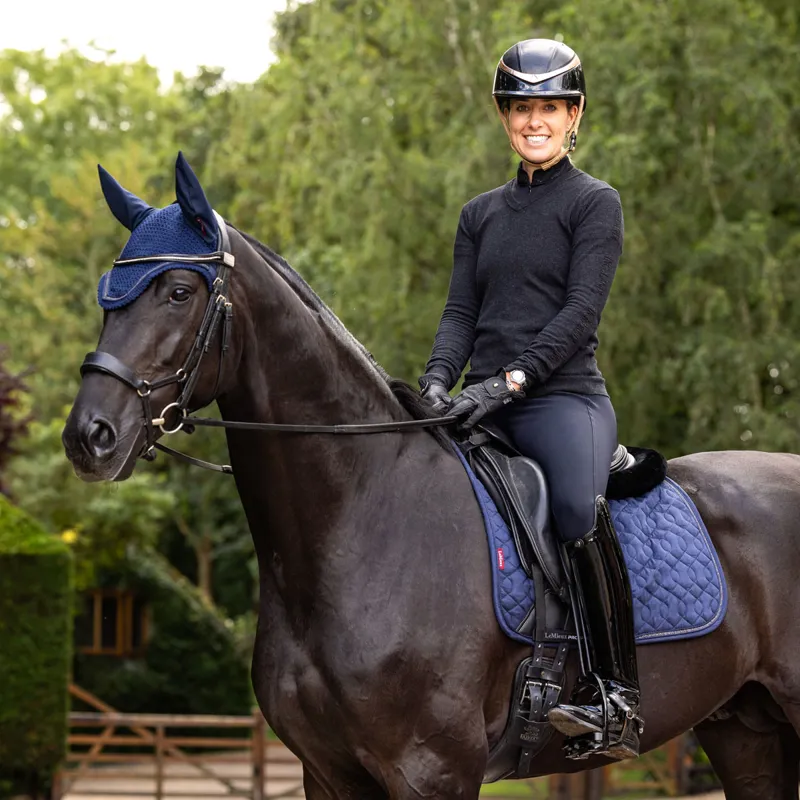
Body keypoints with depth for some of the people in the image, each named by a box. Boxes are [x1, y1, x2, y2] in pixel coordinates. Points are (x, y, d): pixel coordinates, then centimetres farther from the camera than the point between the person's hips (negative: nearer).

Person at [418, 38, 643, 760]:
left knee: (579, 507, -36)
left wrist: (512, 379, -20)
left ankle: (617, 697, -33)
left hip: (562, 397, -6)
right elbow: (461, 311, 13)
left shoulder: (595, 203, 5)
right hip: (482, 407, 6)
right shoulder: (481, 214, 21)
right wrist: (440, 378, -8)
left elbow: (581, 308, -7)